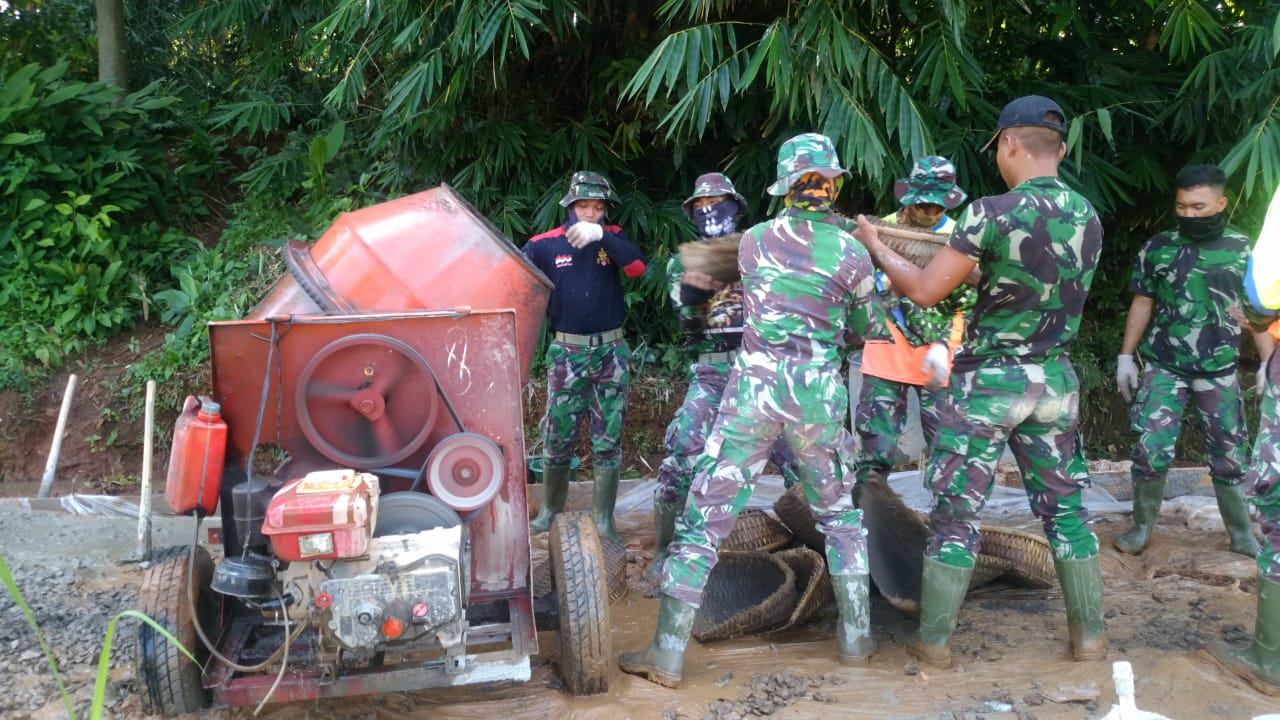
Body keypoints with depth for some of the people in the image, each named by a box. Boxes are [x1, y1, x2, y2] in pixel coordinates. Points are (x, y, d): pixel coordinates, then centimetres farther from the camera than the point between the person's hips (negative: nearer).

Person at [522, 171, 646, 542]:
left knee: (608, 441, 4)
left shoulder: (612, 237, 2)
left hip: (611, 352, 1)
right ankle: (551, 509, 24)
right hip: (567, 353, -1)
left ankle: (603, 517, 14)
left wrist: (600, 235, -25)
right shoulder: (544, 244, 0)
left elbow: (637, 268, -15)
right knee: (557, 438, 6)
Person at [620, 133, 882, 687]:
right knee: (839, 514, 21)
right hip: (819, 390, 1)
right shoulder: (851, 252, 0)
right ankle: (856, 636, 26)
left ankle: (667, 655, 1)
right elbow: (865, 329, 13)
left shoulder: (752, 240, 4)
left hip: (755, 385, 0)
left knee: (705, 517, 1)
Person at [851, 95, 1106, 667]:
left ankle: (933, 640, 12)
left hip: (988, 380, -5)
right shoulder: (1089, 217, 4)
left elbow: (924, 291, -13)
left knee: (956, 511, 3)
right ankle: (1089, 635, 23)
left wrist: (876, 246, 2)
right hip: (1055, 380, 6)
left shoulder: (993, 213, -16)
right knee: (1065, 507, 15)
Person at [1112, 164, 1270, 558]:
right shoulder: (1157, 248, 0)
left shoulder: (1244, 249, 0)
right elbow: (1142, 304, 6)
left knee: (1228, 456, 10)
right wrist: (1126, 356, 3)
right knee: (1151, 450, -6)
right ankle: (1141, 528, 13)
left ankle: (1242, 536, 26)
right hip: (1163, 367, -1)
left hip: (1219, 371, 1)